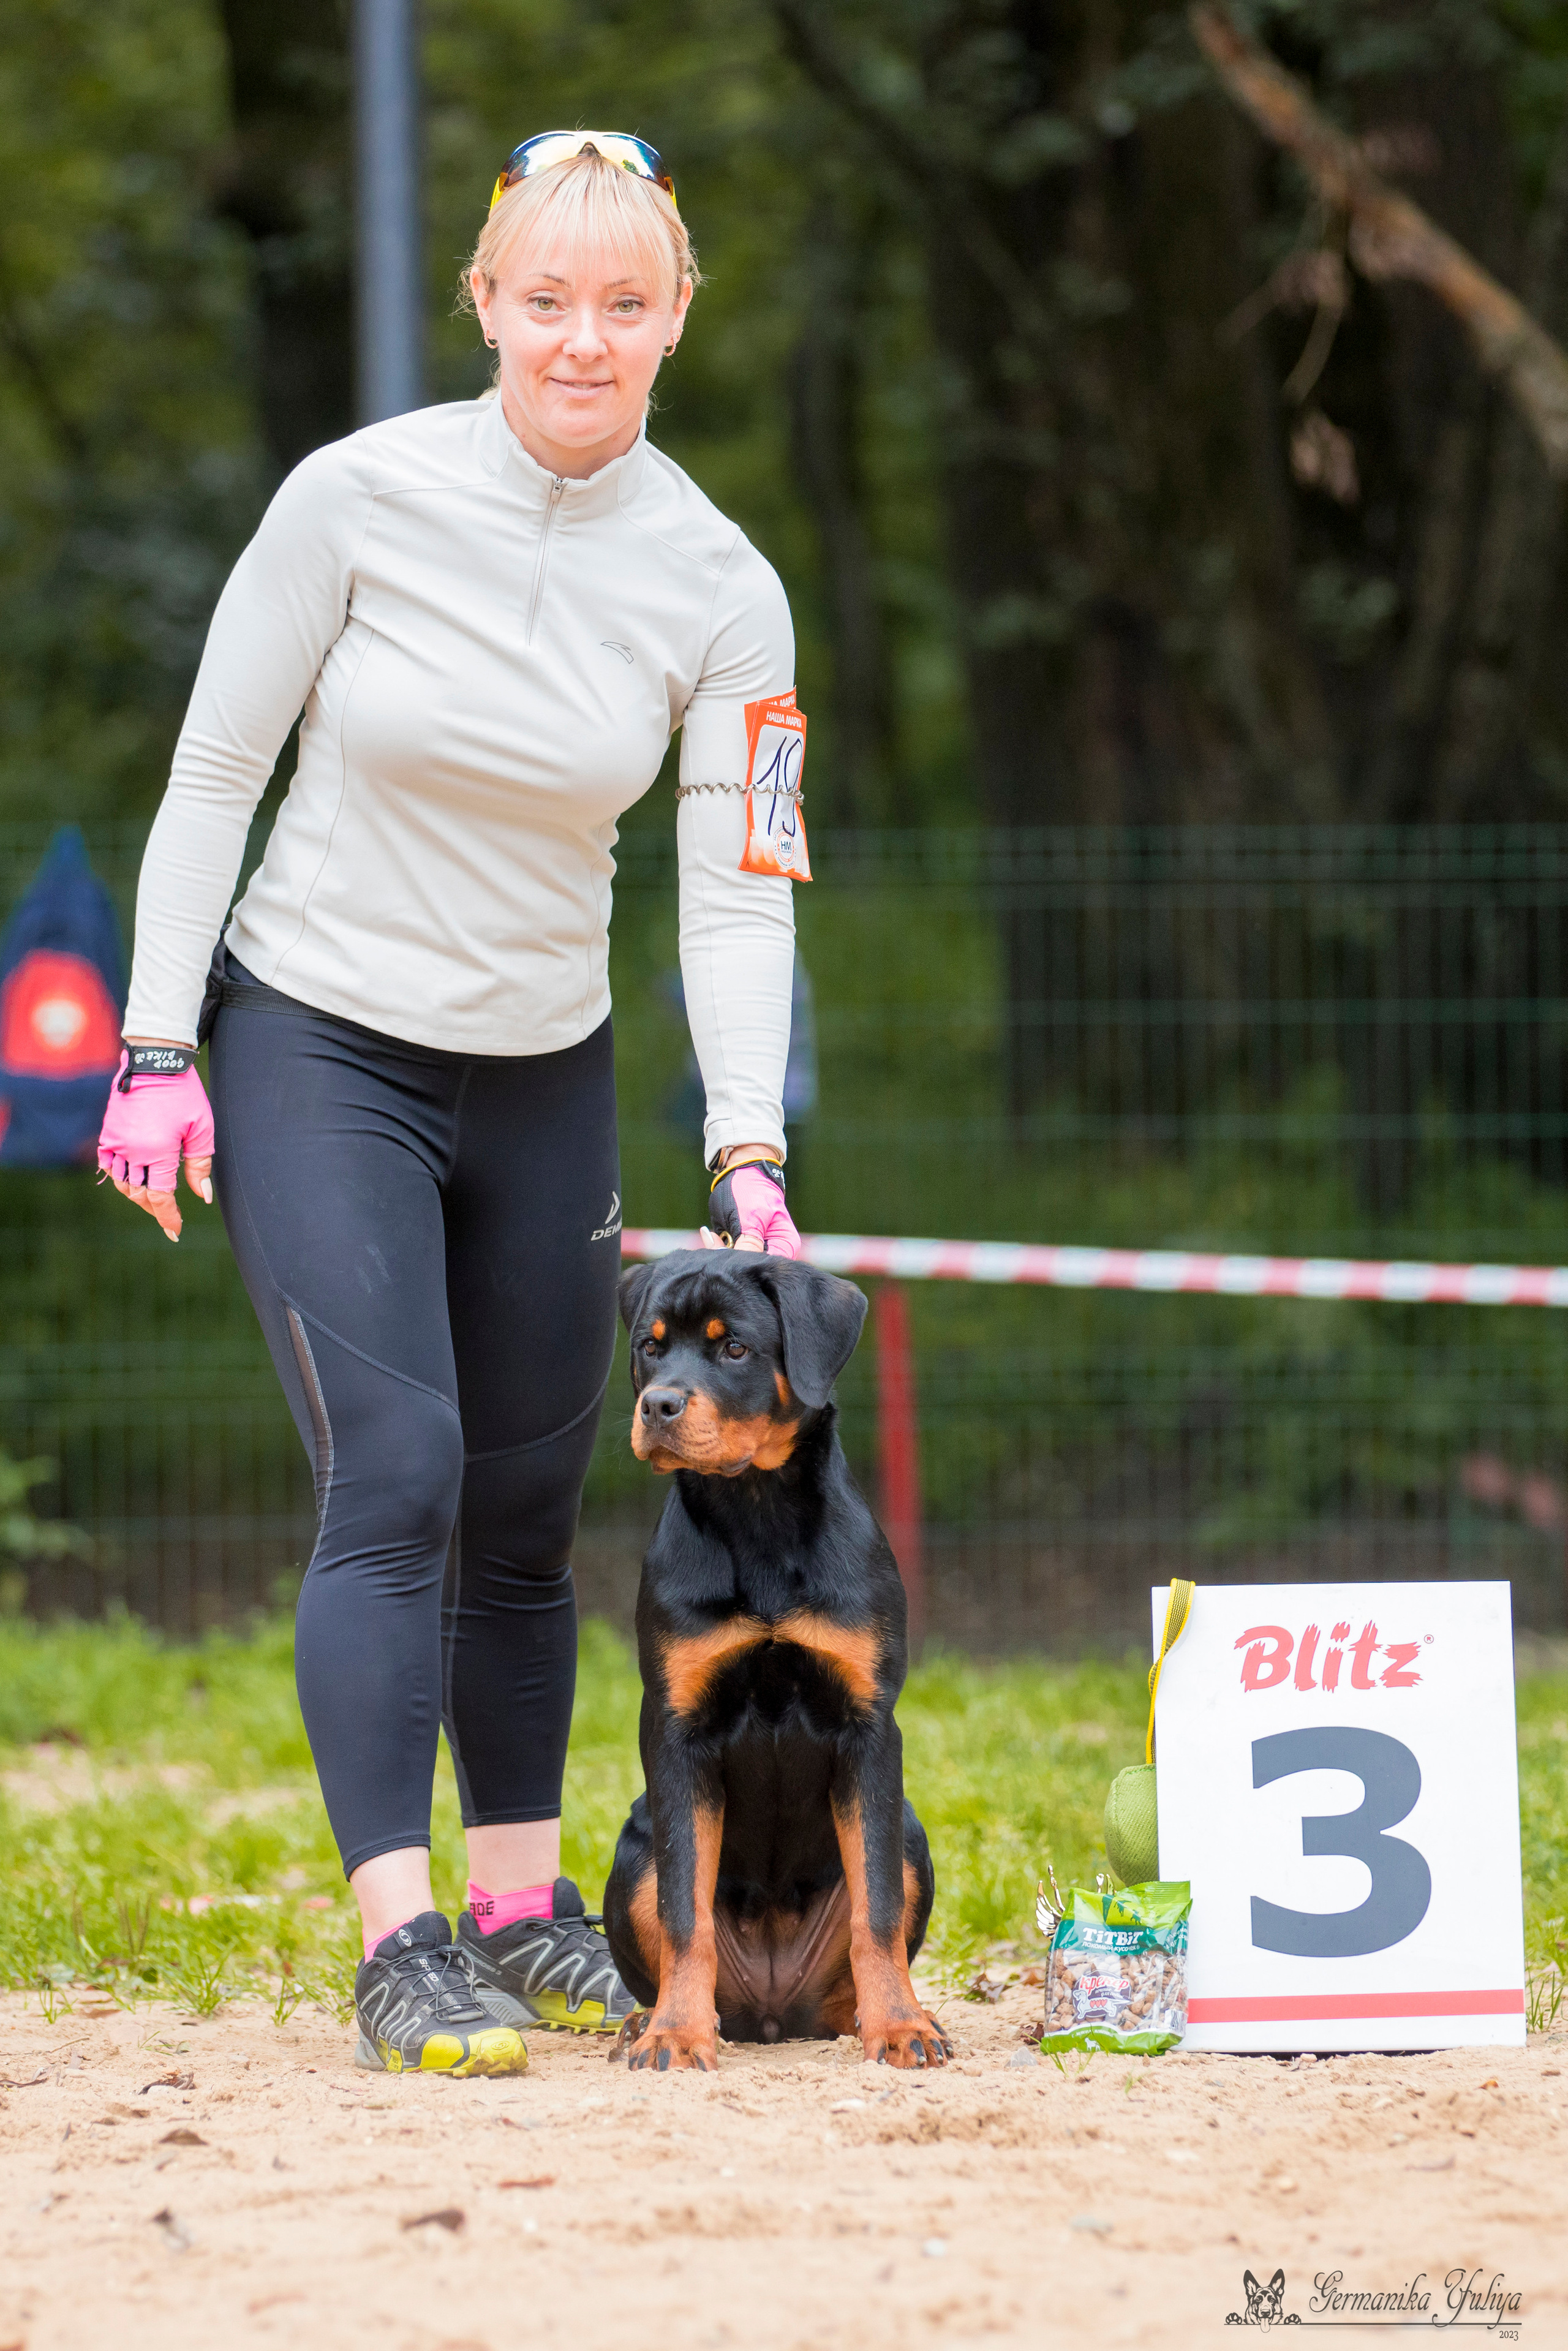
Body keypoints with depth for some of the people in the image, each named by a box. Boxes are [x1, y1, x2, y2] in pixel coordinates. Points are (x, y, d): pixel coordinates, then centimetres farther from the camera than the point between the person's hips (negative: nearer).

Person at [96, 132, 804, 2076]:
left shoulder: (716, 587, -5)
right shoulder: (358, 501, -12)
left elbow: (734, 893, -7)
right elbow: (213, 780, -5)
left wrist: (748, 1155, -19)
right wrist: (159, 1051, -9)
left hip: (543, 1079, 4)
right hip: (315, 1052, -3)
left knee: (527, 1510, 9)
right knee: (394, 1472, -15)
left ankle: (521, 1915, 22)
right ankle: (398, 1942, -17)